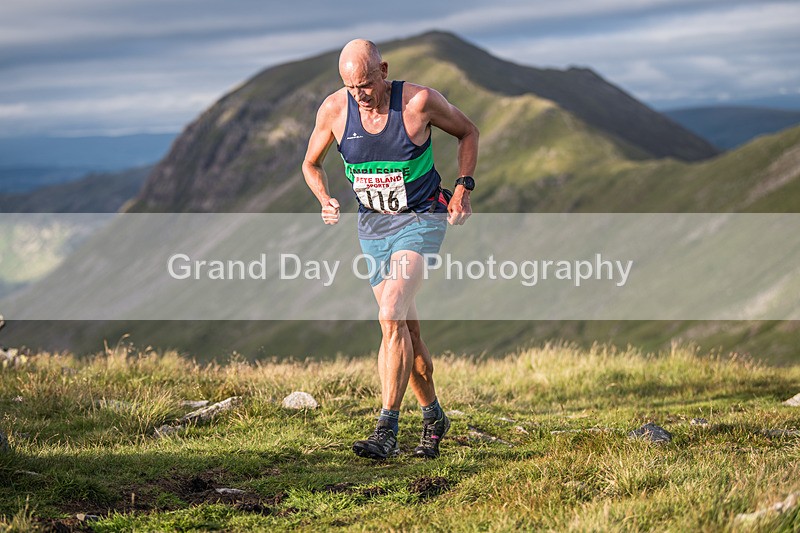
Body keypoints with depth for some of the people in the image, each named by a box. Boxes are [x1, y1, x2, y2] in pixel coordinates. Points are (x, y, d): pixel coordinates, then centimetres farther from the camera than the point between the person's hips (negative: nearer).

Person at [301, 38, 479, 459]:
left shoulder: (419, 101, -16)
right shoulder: (334, 110, -8)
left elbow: (467, 132, 2)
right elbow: (311, 163, 9)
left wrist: (463, 188, -7)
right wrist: (325, 200, -10)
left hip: (421, 220, -4)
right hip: (372, 226, 4)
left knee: (392, 318, -21)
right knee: (405, 328, 9)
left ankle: (387, 431, -22)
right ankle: (433, 417, 28)